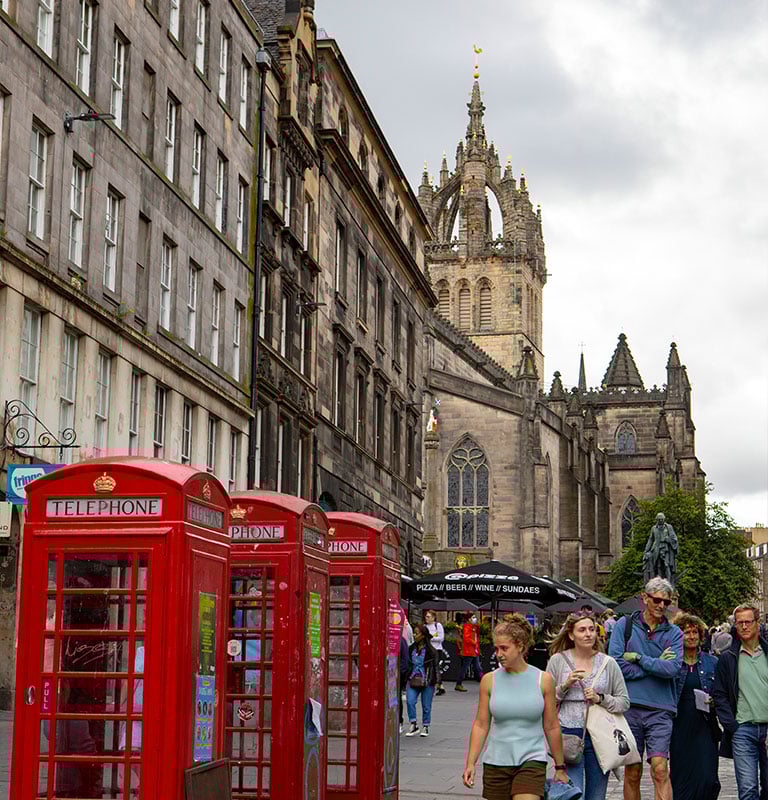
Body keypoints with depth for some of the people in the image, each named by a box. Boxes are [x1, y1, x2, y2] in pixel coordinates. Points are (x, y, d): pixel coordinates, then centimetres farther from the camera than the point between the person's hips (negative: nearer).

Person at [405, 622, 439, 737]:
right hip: (413, 680, 3)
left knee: (426, 706, 5)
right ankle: (413, 725, -3)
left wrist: (435, 682, -6)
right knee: (410, 701, -14)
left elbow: (435, 666, -2)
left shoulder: (430, 650, -5)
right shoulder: (411, 649, 8)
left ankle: (425, 727, 22)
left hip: (427, 681, -3)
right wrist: (407, 678, 13)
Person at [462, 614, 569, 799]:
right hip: (495, 762, 2)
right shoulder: (489, 680, 1)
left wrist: (560, 767, 9)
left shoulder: (543, 680, -1)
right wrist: (470, 763, -1)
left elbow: (552, 727, 5)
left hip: (532, 761, -2)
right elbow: (481, 725, 4)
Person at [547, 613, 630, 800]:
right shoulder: (558, 660, 3)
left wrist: (601, 699, -9)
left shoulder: (608, 663, 6)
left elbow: (624, 702, 7)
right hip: (568, 735, -2)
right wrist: (566, 685, -10)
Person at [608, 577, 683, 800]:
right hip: (630, 707, 0)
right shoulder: (625, 625, 4)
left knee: (660, 769, -10)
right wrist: (656, 665, -6)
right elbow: (616, 664, -8)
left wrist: (638, 658, -8)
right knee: (632, 772, 7)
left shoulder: (673, 633, 7)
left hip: (661, 709, 0)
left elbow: (672, 668, -9)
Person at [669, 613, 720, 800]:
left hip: (704, 729, 1)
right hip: (679, 727, -1)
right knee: (679, 778, -1)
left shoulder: (711, 663, 9)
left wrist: (714, 702, -4)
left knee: (707, 778, -8)